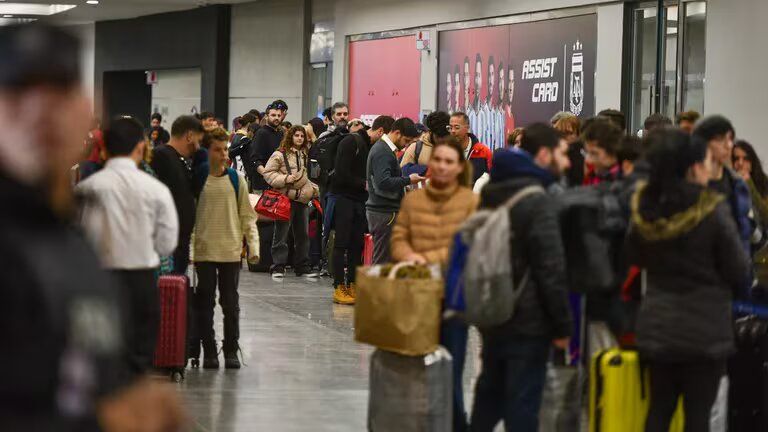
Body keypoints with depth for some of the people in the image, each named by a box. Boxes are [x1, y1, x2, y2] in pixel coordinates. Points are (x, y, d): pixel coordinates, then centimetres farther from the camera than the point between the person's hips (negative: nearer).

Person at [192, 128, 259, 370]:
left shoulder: (235, 179, 5)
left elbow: (247, 215, 7)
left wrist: (253, 245, -2)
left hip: (231, 251, 1)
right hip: (204, 251, -1)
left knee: (230, 304, 5)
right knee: (205, 303, 3)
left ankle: (231, 351, 14)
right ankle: (209, 352, 10)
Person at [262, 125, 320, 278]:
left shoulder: (303, 154, 15)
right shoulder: (280, 154, -7)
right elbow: (268, 172, -10)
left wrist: (314, 189, 15)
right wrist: (285, 179, -19)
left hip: (302, 199, 7)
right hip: (286, 198, -7)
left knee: (303, 235, 11)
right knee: (281, 235, -2)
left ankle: (303, 267, 20)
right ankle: (278, 268, 3)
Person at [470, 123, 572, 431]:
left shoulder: (491, 193, 10)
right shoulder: (538, 201, -17)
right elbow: (551, 269, -20)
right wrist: (563, 325, -13)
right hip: (528, 323, -8)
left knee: (488, 395, 19)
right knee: (522, 405, -4)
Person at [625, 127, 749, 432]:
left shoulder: (645, 209, -3)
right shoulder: (713, 211, -19)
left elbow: (634, 257, 13)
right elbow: (739, 272, -11)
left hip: (657, 326, 5)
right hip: (705, 331, -5)